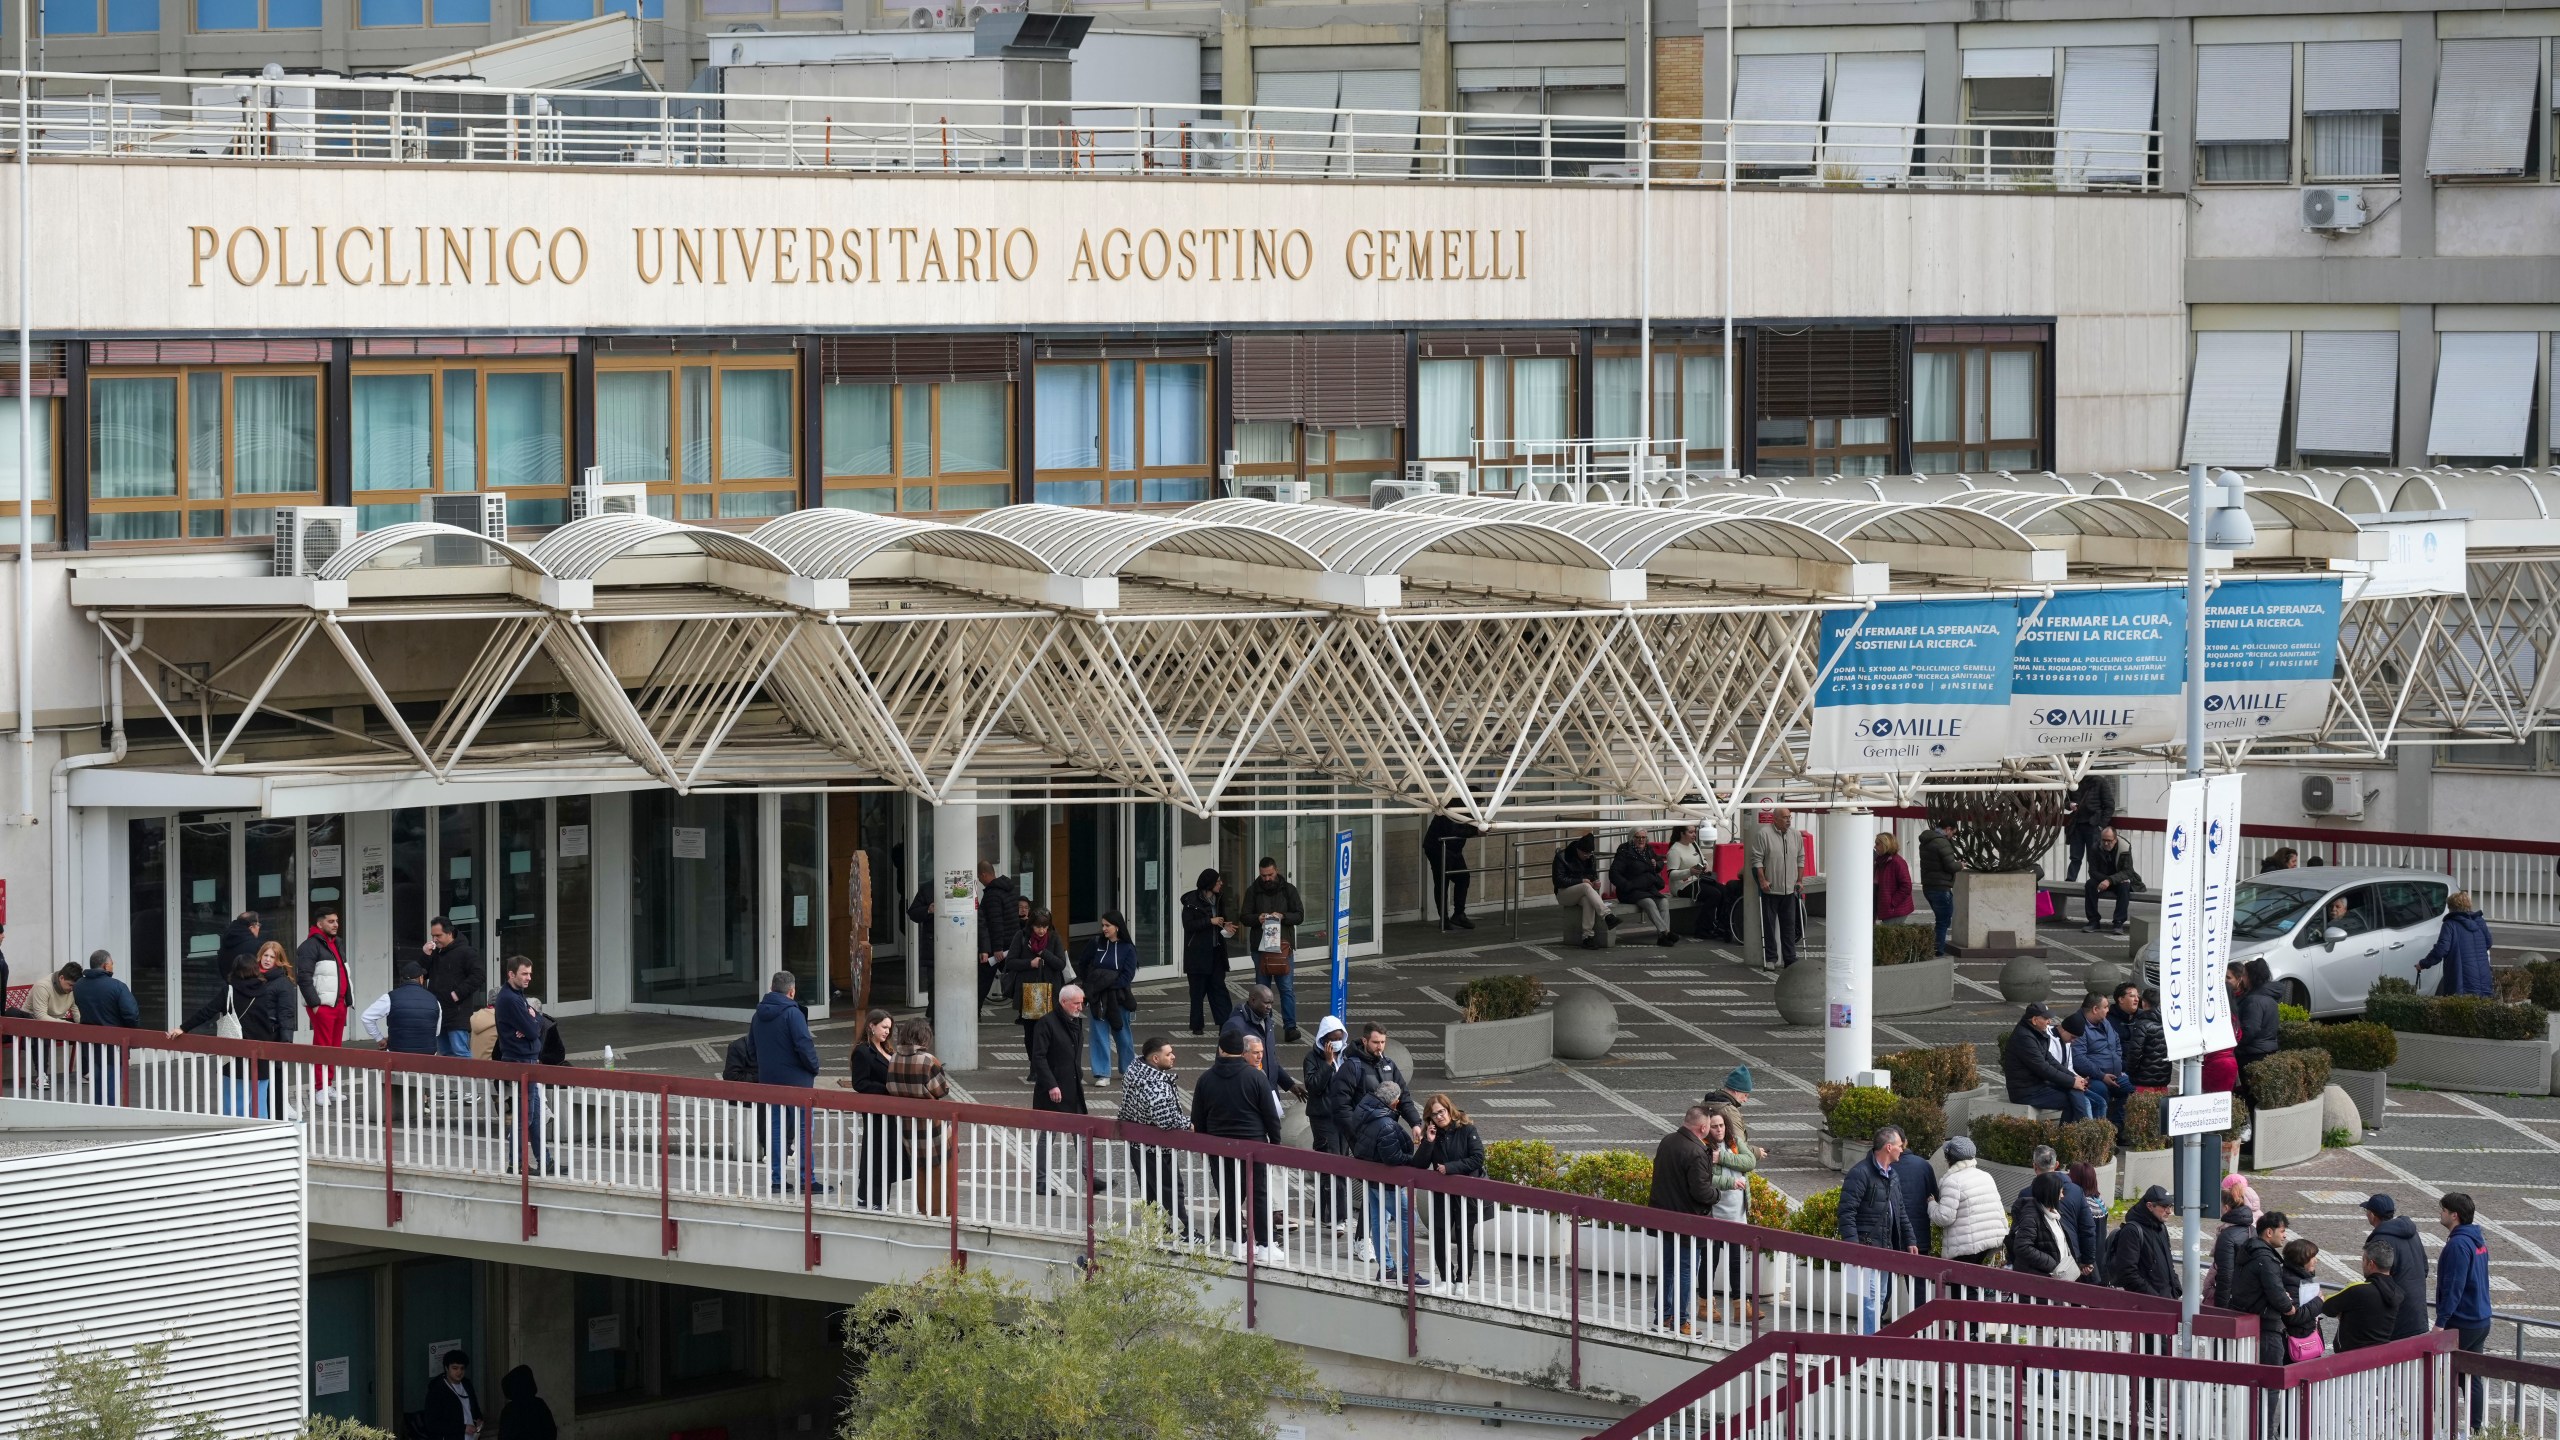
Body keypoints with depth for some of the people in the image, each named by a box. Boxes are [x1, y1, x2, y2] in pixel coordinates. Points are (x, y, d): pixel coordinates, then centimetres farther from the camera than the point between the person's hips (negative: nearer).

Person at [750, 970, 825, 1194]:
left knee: (775, 1129, 10)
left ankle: (776, 1179, 10)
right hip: (796, 1080, -6)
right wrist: (813, 1068, -4)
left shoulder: (758, 1015, 8)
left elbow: (753, 1048, 16)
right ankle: (807, 1180, -3)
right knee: (803, 1129, -2)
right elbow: (804, 1046, -19)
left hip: (768, 1080, 6)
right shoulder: (792, 1013, -15)